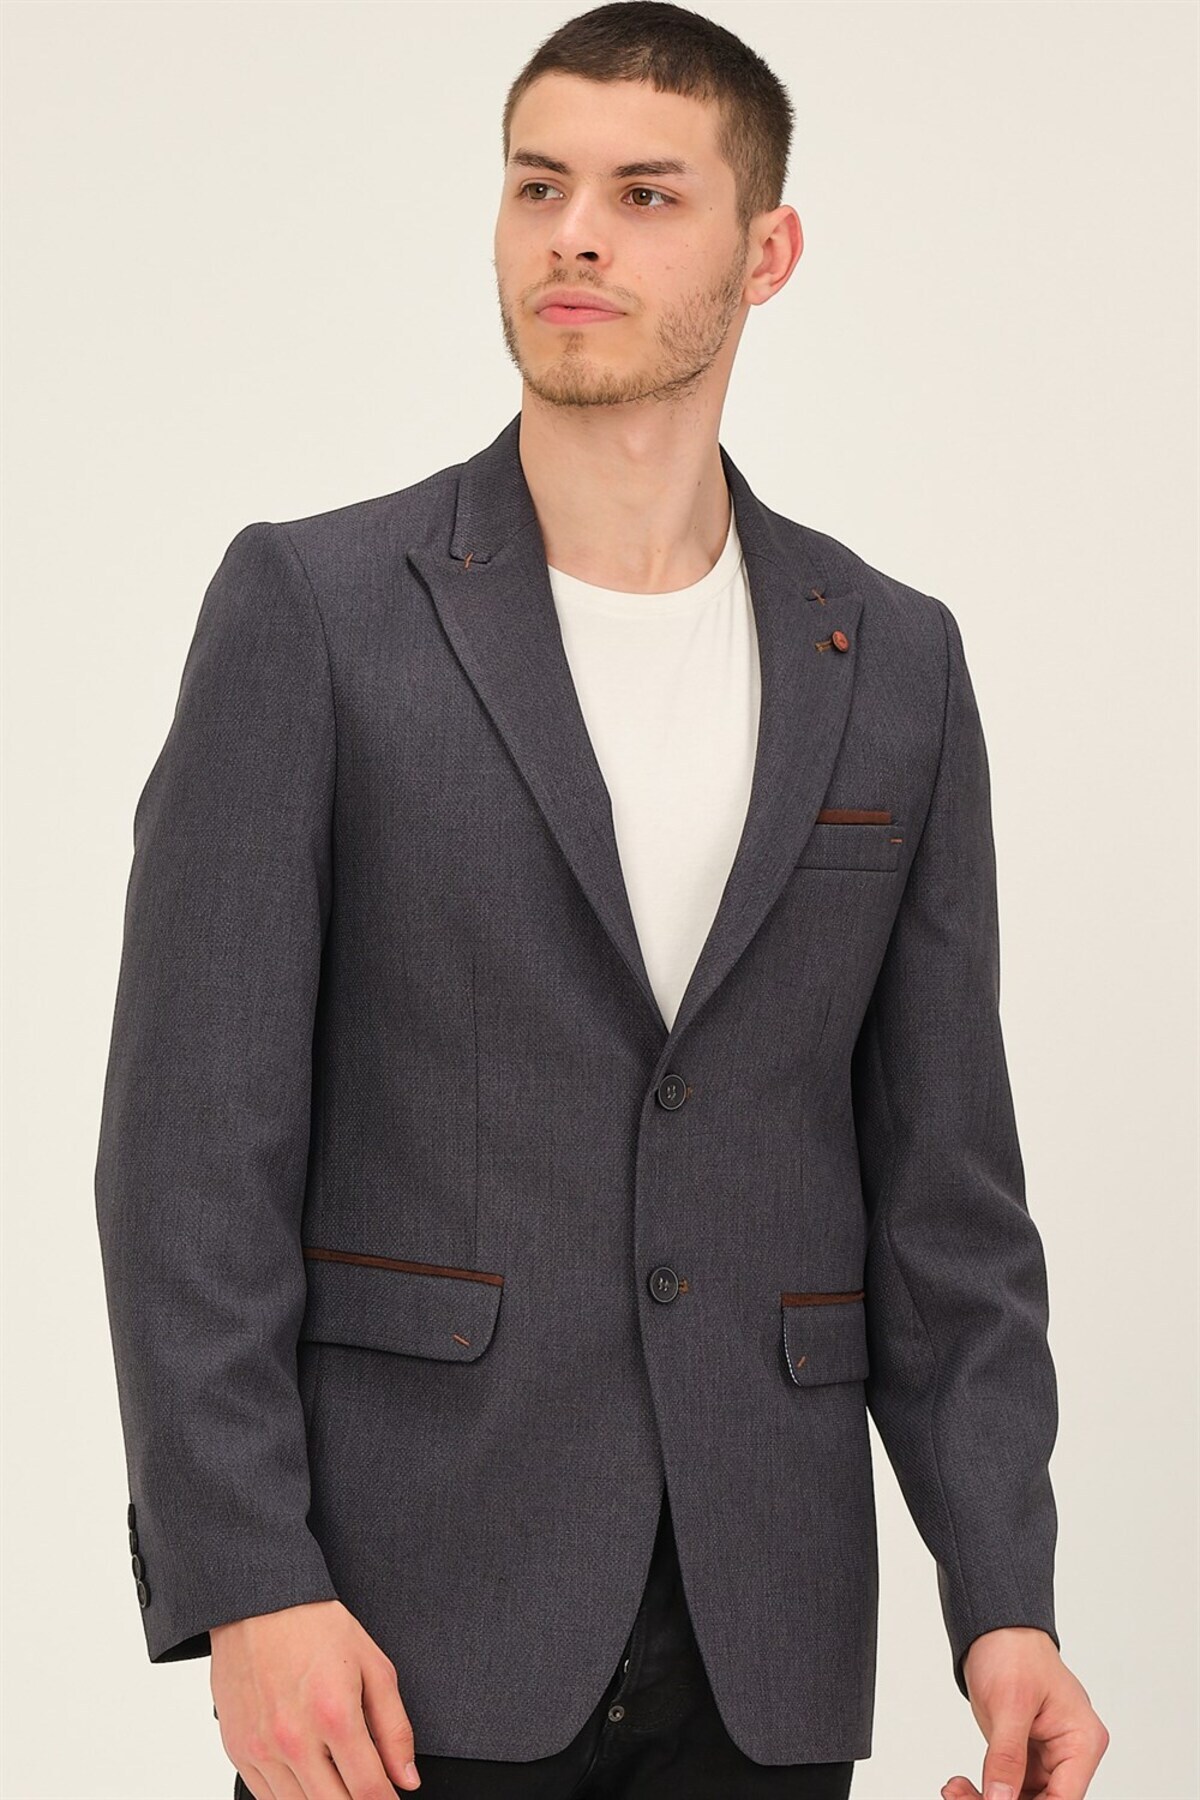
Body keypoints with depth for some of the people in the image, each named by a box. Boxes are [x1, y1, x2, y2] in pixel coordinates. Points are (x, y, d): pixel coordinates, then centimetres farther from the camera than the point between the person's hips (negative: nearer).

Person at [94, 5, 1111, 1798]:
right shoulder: (313, 608, -1)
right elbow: (195, 1139, -6)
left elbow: (942, 1176, 9)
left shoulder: (894, 662, 9)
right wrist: (245, 1587, -15)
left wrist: (1005, 1601, -1)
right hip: (409, 1624, -3)